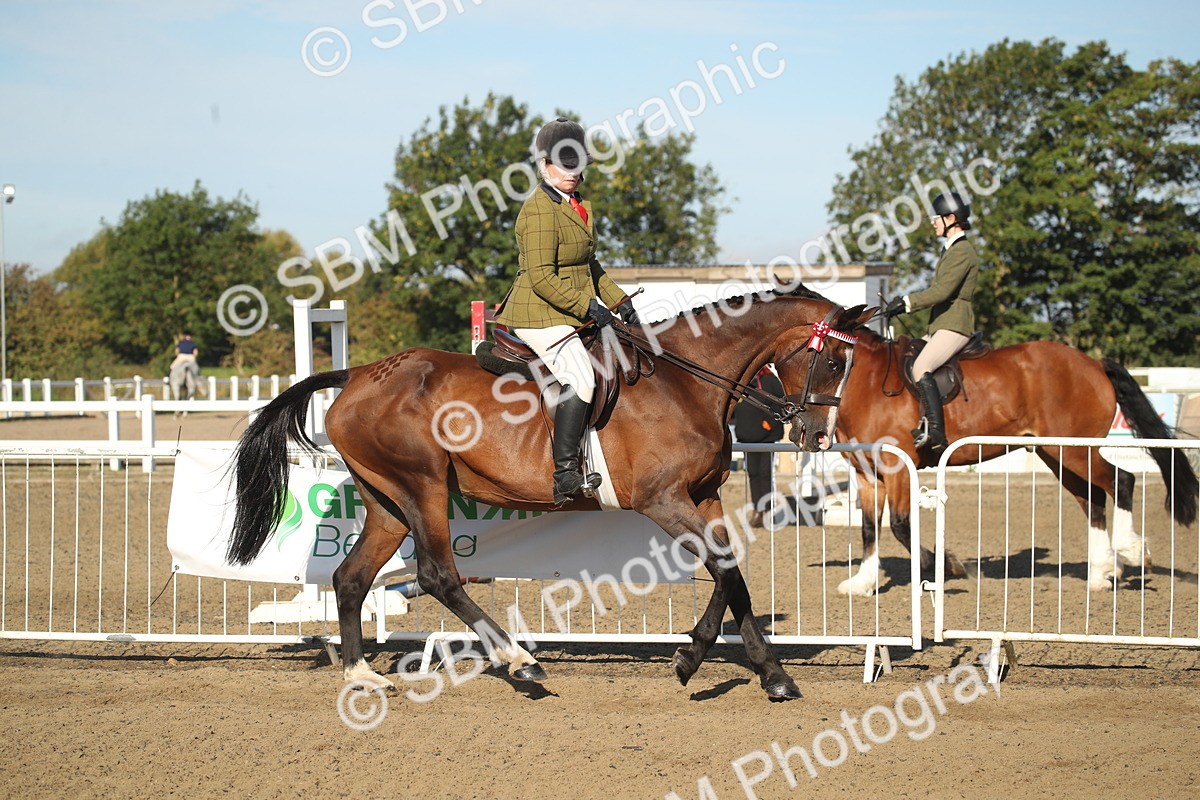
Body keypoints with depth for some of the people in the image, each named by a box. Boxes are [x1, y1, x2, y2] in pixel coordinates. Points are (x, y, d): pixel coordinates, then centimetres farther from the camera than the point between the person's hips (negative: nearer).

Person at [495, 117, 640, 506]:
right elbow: (542, 278, -23)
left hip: (576, 311, 10)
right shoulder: (540, 210, -16)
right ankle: (565, 477, -26)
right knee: (581, 379, -26)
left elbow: (588, 264, 25)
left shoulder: (576, 205, 15)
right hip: (542, 316, -10)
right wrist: (588, 306, -24)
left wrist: (618, 301, 14)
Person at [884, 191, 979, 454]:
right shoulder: (951, 249, 21)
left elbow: (942, 291, -20)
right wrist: (906, 303, 13)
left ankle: (935, 433, -32)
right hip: (940, 326, 11)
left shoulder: (962, 251, -12)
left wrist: (906, 303, -18)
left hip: (954, 326, -11)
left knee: (920, 368, -28)